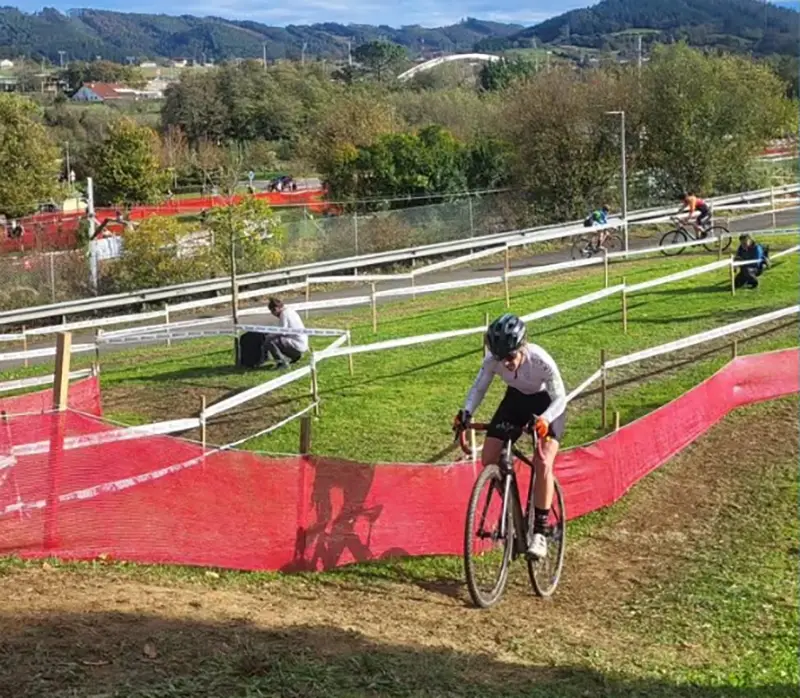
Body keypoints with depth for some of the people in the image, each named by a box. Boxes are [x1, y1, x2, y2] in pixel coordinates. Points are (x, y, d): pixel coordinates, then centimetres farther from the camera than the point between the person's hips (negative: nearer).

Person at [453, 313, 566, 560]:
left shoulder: (541, 361, -35)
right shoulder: (492, 360, -25)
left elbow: (560, 398, -27)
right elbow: (479, 387, -11)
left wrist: (544, 419, -47)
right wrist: (466, 412, -30)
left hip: (547, 403, -4)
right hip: (516, 398, 4)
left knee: (543, 463, -23)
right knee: (489, 459, -9)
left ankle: (540, 532, -14)